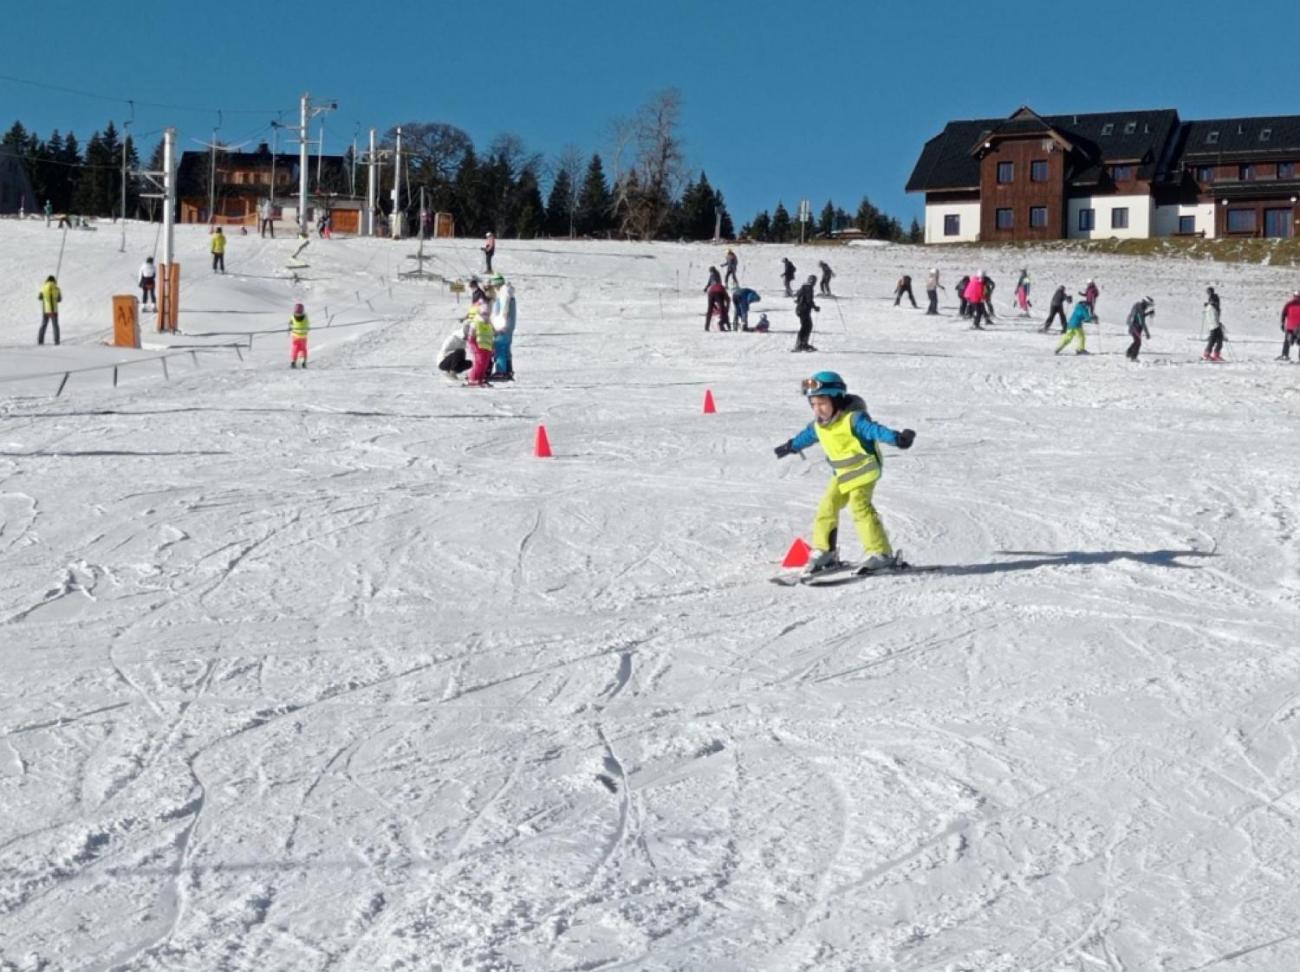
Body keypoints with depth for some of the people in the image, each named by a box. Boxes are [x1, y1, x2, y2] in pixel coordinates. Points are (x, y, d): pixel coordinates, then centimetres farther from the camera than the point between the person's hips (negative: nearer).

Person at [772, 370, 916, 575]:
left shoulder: (853, 418, -21)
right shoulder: (817, 426, 4)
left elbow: (874, 429, -35)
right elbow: (806, 436, 26)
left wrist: (897, 438, -51)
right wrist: (790, 446, 44)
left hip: (864, 471, -8)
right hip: (842, 474, 8)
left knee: (860, 506, -20)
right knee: (827, 507, 3)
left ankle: (880, 553, -17)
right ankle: (824, 551, 18)